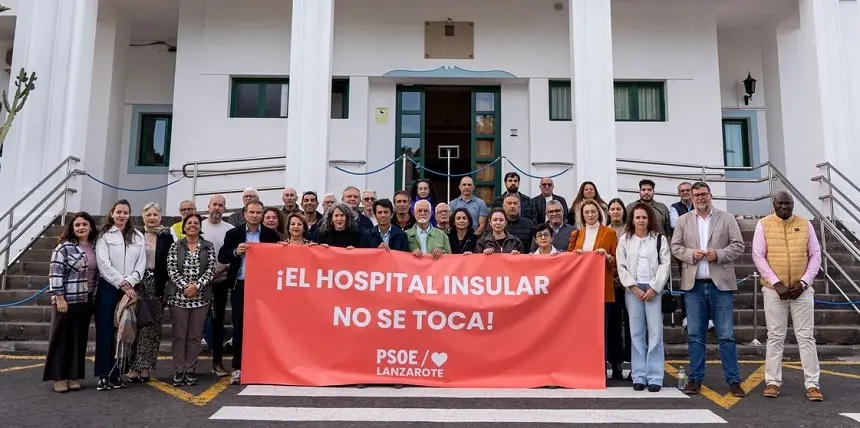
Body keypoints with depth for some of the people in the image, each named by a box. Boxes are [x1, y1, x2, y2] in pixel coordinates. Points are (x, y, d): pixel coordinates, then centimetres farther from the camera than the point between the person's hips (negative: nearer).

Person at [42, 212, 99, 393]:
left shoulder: (95, 248, 9)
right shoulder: (64, 247, -8)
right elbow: (55, 273, -12)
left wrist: (95, 297, 13)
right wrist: (60, 298, -16)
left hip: (86, 300, 5)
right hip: (66, 300, -5)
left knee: (80, 339, 9)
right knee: (62, 338, 2)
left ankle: (74, 376, 17)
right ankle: (60, 377, 11)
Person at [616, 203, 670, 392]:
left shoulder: (659, 239, 6)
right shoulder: (624, 240, 8)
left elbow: (665, 264, 0)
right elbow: (621, 266, 4)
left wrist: (654, 288, -8)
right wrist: (634, 287, -6)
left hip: (653, 289, -1)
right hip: (632, 289, 1)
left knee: (655, 333, -4)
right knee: (636, 333, 3)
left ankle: (654, 378, 2)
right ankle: (639, 377, 8)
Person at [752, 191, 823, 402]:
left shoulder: (805, 224, 5)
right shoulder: (763, 225, -1)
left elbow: (815, 255, 4)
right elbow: (758, 256, -5)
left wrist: (804, 282, -8)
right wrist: (776, 283, -13)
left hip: (802, 289, 1)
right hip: (774, 289, -1)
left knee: (806, 336, 4)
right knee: (775, 336, 4)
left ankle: (812, 384, 10)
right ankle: (773, 381, 11)